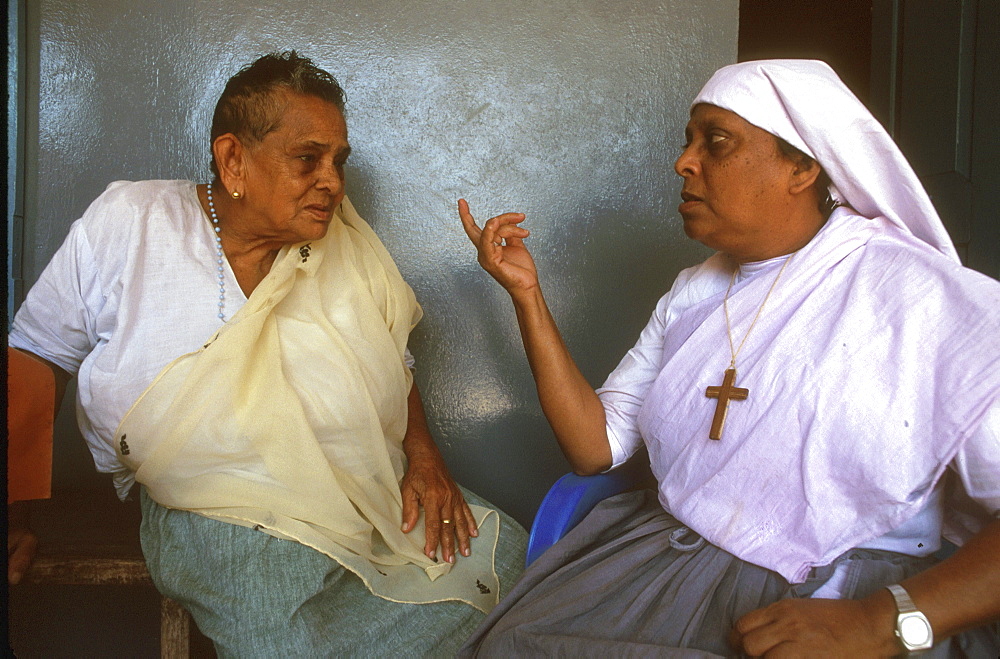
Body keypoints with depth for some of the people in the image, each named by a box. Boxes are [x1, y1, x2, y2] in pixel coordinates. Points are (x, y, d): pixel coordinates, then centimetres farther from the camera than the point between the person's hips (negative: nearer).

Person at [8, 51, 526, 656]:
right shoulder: (124, 225, -1)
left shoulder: (350, 241, 8)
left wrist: (424, 454, 2)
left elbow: (394, 359, 19)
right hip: (222, 514, -5)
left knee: (500, 547, -14)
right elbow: (38, 355, 5)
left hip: (374, 500, 6)